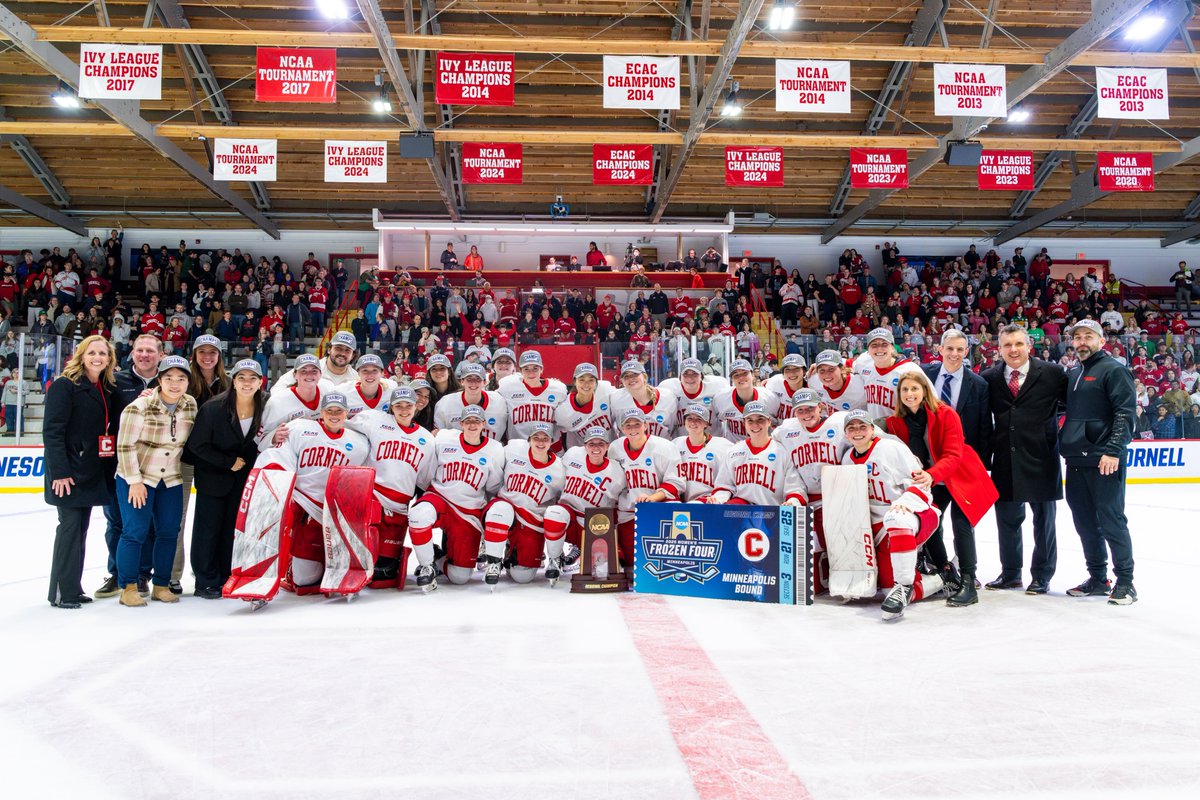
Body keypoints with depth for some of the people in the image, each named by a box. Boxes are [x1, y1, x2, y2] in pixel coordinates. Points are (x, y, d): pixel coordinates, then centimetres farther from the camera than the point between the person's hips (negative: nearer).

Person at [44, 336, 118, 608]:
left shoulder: (109, 389, 11)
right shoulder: (65, 386, -9)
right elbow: (52, 430, -14)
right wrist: (60, 471, -18)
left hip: (93, 471, 7)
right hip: (69, 471, -7)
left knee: (81, 528, 11)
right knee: (70, 526, -5)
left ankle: (73, 588, 20)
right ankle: (62, 592, 5)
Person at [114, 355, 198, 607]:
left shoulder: (190, 405, -2)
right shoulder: (139, 407, -18)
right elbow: (125, 445, -15)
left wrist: (175, 461, 12)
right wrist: (135, 481, -16)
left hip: (171, 479, 5)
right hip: (136, 478, -5)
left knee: (169, 531, 6)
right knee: (135, 531, -5)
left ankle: (161, 586, 17)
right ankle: (128, 588, 8)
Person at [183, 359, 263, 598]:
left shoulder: (266, 408, -8)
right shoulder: (213, 408, -17)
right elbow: (197, 444, -14)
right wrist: (229, 462, -15)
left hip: (243, 478, 3)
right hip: (212, 477, -3)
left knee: (234, 528, 8)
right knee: (208, 528, 2)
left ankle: (226, 579, 19)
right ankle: (206, 582, 14)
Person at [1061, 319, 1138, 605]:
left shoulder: (1113, 370, -5)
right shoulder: (1071, 375, 17)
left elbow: (1125, 413, -12)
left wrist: (1113, 451, -20)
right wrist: (1064, 445, 13)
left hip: (1105, 462, -7)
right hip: (1075, 461, 7)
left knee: (1111, 521, -3)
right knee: (1085, 522, 11)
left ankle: (1125, 581, 8)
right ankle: (1098, 578, 21)